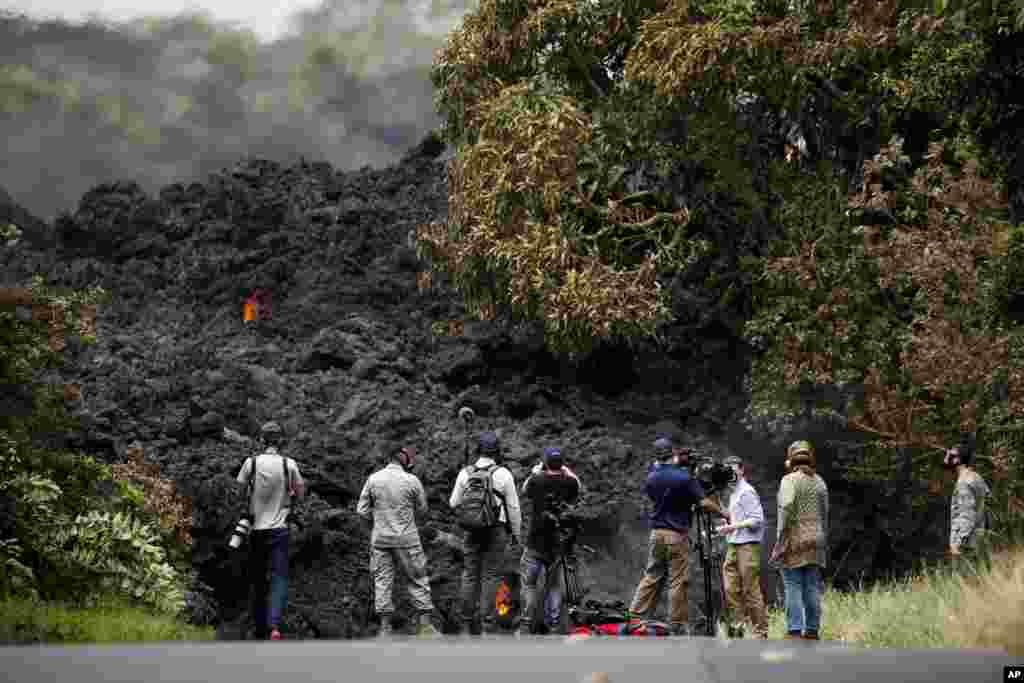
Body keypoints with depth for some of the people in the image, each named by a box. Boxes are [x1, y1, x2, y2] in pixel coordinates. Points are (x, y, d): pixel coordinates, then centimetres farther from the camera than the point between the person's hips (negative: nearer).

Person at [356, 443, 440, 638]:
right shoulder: (412, 481, -10)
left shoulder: (373, 479, -3)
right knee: (418, 579, 8)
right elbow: (422, 508, 4)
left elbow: (362, 510, 0)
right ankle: (425, 624, 8)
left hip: (380, 538, 2)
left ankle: (385, 626, 7)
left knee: (382, 580, 9)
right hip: (406, 539, -2)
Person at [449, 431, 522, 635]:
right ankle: (485, 622, -2)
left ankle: (466, 622, 10)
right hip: (496, 531, -2)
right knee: (489, 576, 0)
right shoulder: (503, 474, -7)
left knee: (469, 575, 8)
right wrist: (516, 532, 7)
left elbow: (454, 504, 9)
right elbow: (513, 507, -4)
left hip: (471, 531, 3)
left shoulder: (465, 473, 1)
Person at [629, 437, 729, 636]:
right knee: (678, 581, -1)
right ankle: (678, 625, 1)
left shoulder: (652, 476, 5)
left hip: (656, 533, 6)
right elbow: (704, 502, -15)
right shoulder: (684, 478, -12)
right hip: (677, 534, -6)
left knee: (651, 576, 12)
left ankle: (635, 617, 10)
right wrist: (723, 514, 0)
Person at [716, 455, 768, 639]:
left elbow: (757, 520, -15)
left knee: (751, 590, -7)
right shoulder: (734, 492, 19)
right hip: (733, 546, 9)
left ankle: (761, 632, -1)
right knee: (731, 589, 3)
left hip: (748, 546, -9)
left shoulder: (747, 492, -8)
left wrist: (734, 526, -21)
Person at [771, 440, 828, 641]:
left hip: (795, 541, -6)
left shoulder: (790, 480, -8)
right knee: (813, 589, 6)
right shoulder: (819, 482, 12)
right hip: (815, 541, 6)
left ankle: (794, 631, -11)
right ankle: (812, 631, 6)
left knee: (793, 588, -6)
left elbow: (787, 509, -18)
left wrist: (780, 541, -14)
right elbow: (825, 515, 13)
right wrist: (823, 544, 18)